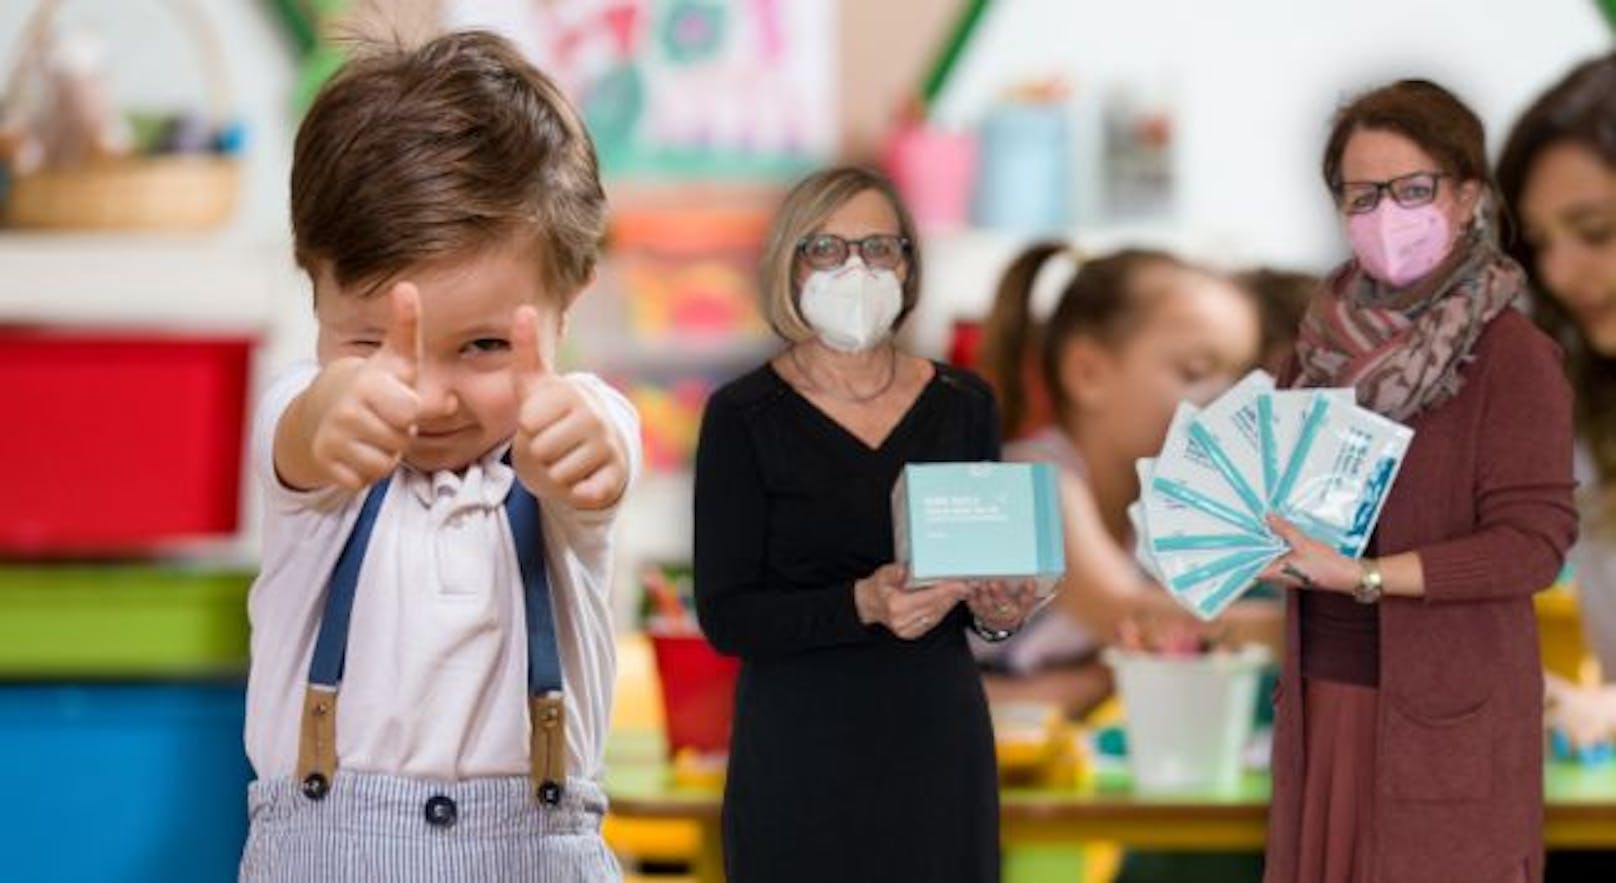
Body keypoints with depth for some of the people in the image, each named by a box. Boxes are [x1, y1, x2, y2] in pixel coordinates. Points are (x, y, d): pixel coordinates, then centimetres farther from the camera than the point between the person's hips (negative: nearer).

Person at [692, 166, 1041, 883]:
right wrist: (863, 604, -24)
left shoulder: (962, 405, 6)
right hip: (802, 750, -3)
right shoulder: (743, 416, -5)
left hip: (939, 742, 3)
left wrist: (995, 610, -7)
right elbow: (725, 617, -10)